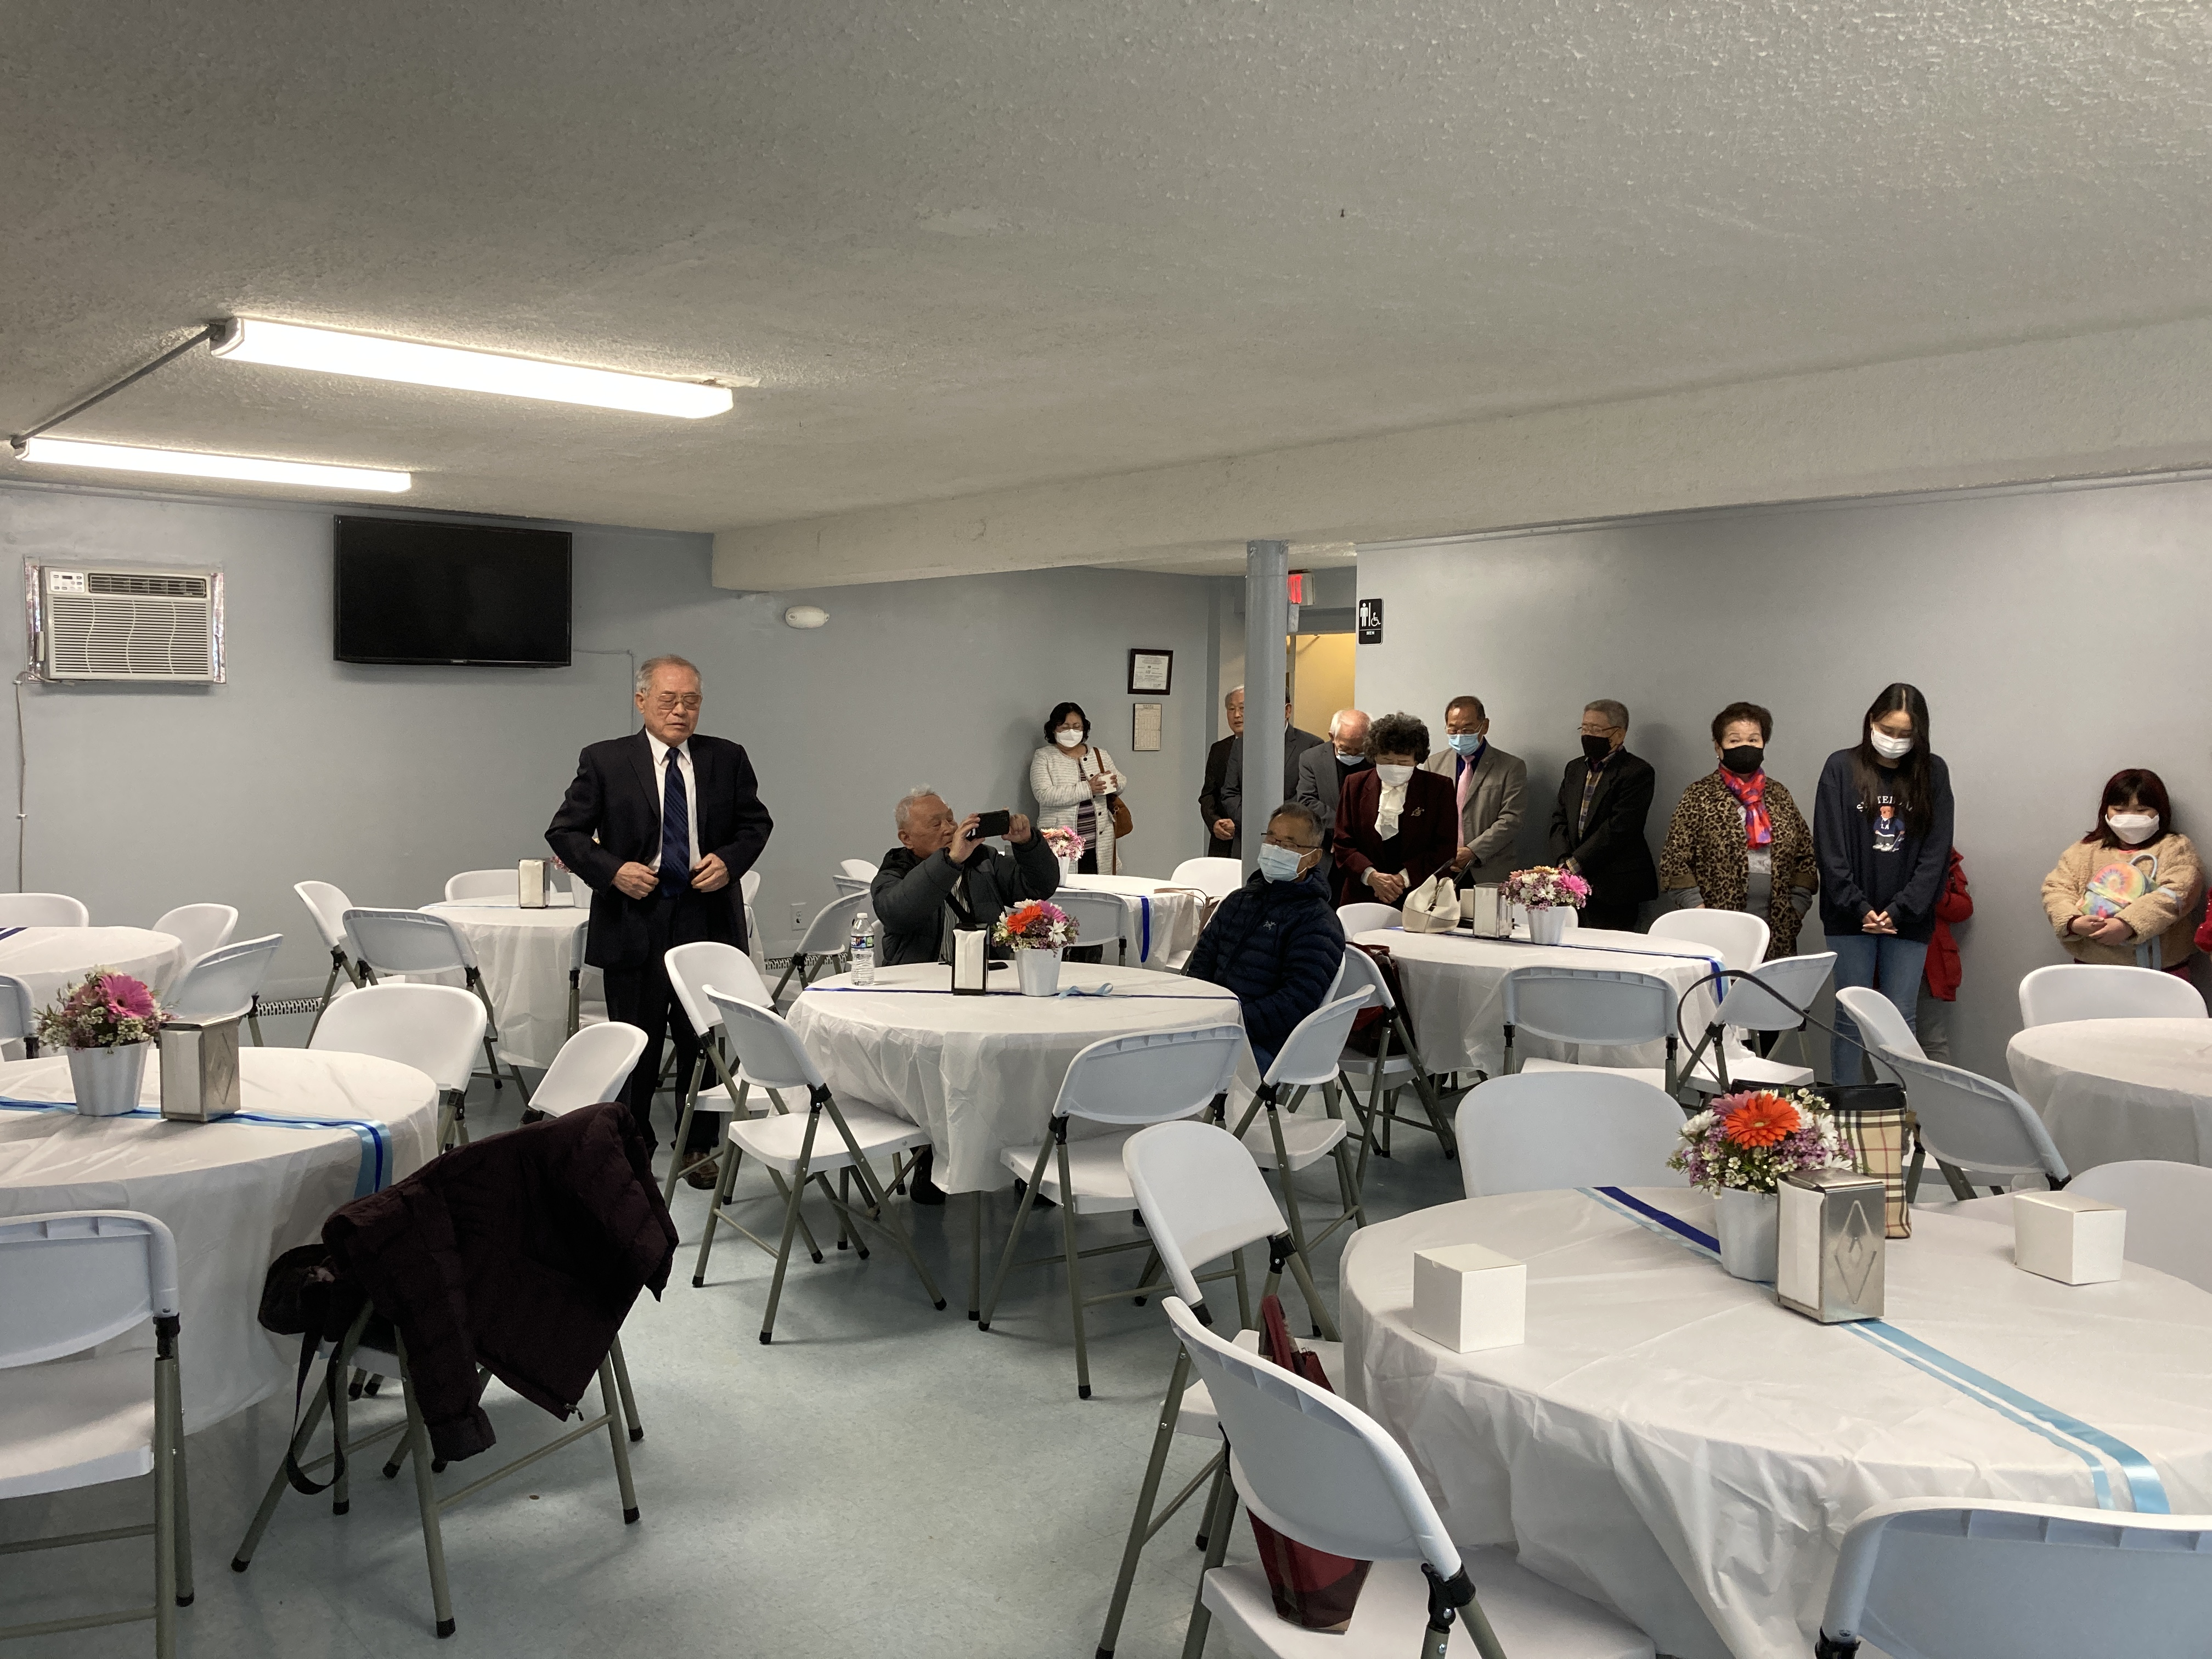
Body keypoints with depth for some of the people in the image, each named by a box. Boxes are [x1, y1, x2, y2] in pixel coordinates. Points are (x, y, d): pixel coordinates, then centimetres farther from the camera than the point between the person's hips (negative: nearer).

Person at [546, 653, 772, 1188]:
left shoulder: (727, 759, 5)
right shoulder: (605, 761, -1)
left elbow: (756, 822, 11)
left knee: (705, 1041, 9)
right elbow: (564, 831, 1)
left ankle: (698, 1148, 23)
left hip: (708, 918, 2)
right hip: (635, 920, -2)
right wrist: (611, 870, -14)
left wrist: (729, 860, -8)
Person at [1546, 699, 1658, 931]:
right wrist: (1563, 862, -5)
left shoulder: (1638, 773, -6)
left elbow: (1618, 829, -14)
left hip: (1614, 888, -6)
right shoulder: (1575, 768, 18)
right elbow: (1559, 819, 12)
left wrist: (1575, 864, -15)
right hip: (1573, 885, 6)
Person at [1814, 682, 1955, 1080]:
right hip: (1851, 918, -1)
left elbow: (1936, 853, -1)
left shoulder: (1932, 772, 4)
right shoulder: (1841, 768, 1)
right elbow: (1830, 848, -3)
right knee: (1850, 1016, 3)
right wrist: (1860, 909, -10)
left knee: (1902, 1017, 3)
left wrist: (1899, 911, -9)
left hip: (1909, 919, 1)